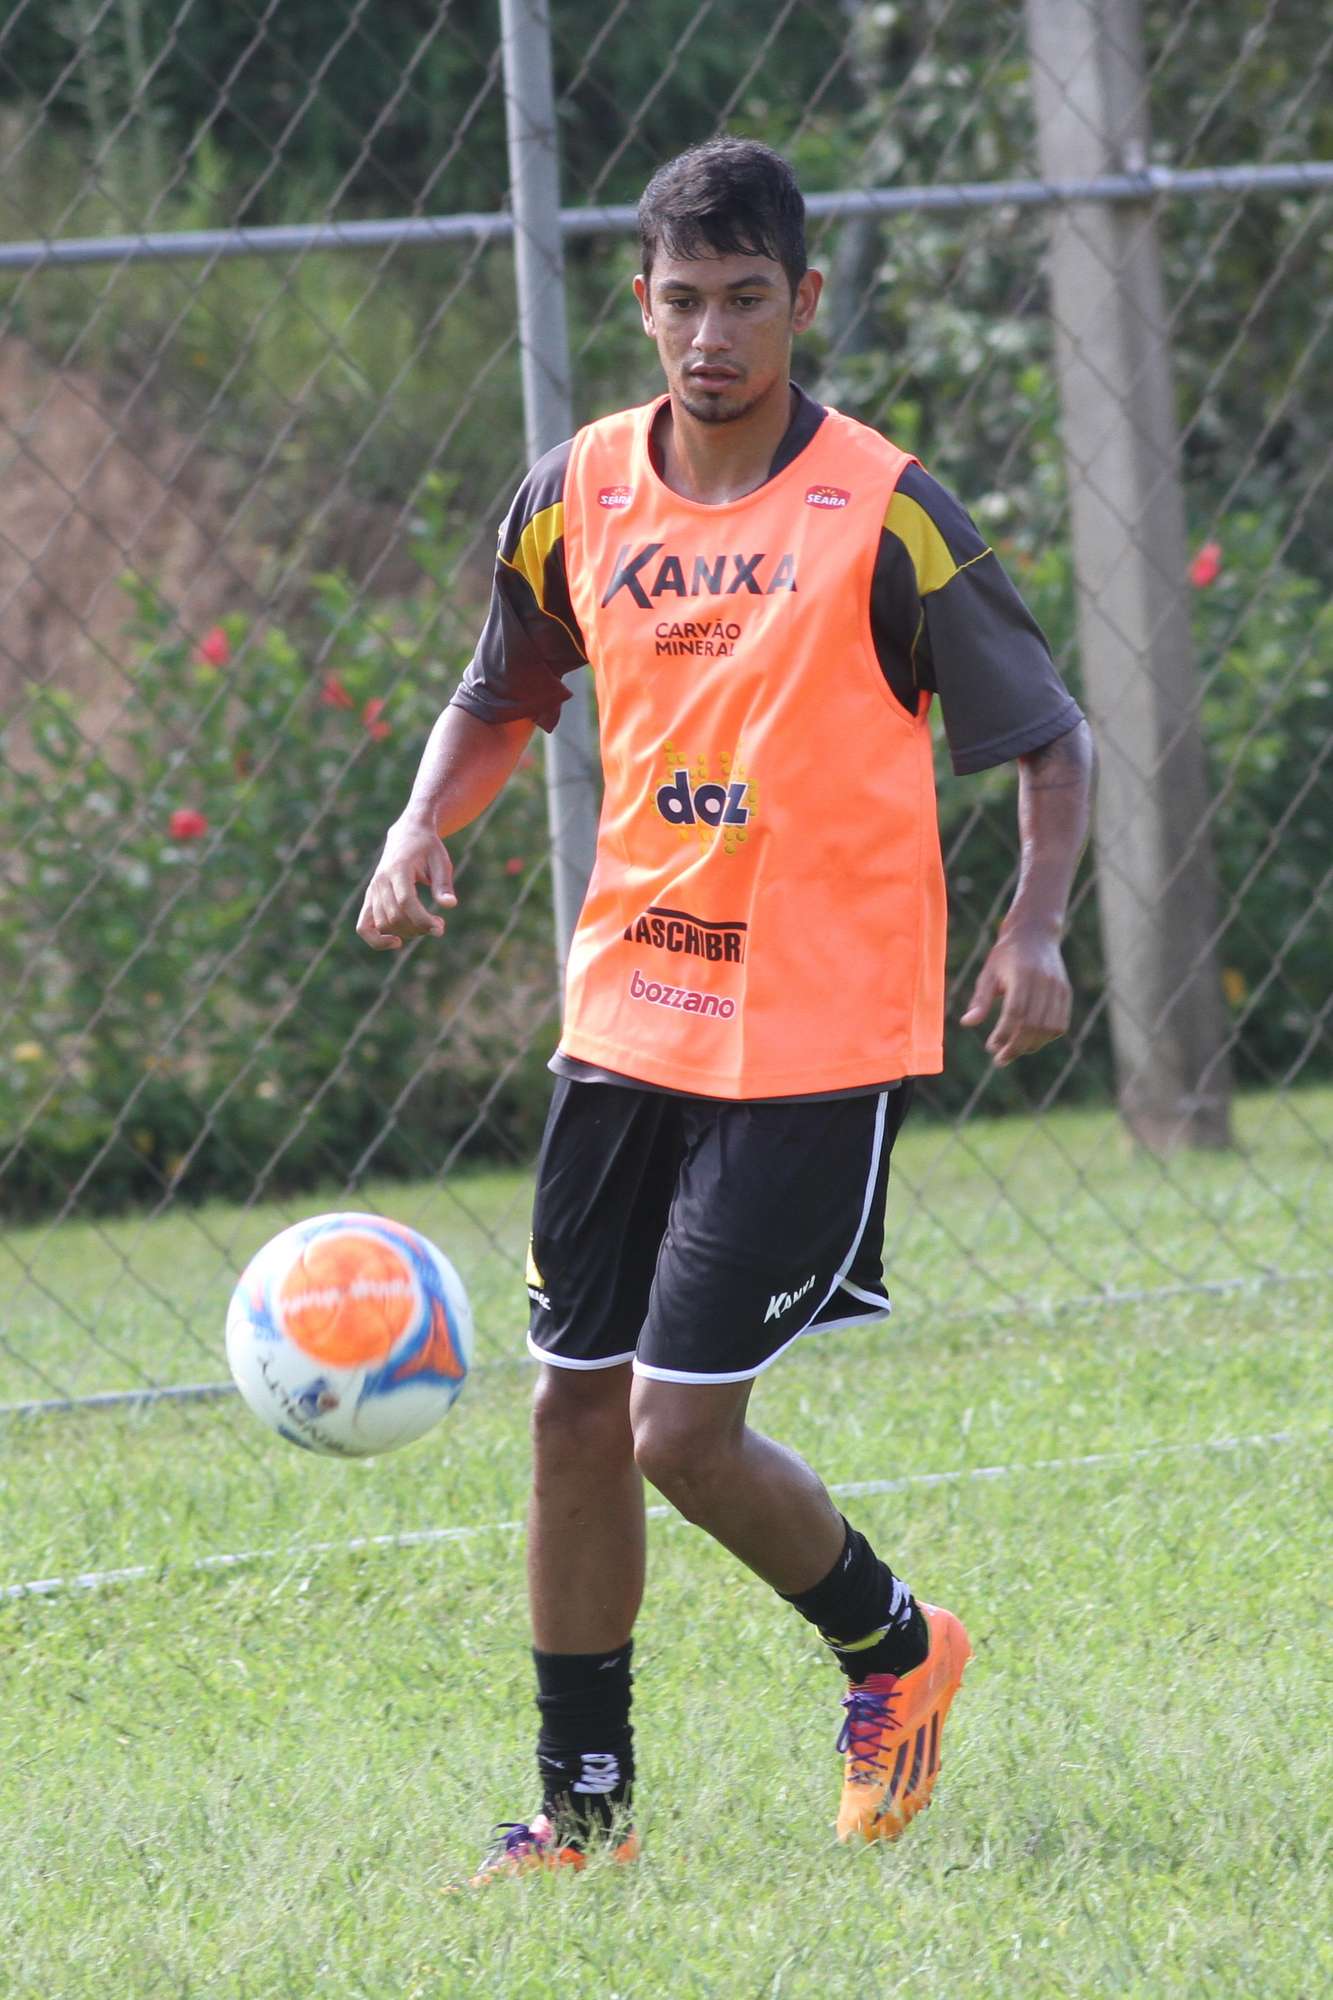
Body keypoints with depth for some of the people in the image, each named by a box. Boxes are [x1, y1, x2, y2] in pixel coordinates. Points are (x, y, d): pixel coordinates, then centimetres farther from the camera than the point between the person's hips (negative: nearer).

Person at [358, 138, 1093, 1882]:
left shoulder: (884, 515, -11)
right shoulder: (577, 497, 3)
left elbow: (1049, 739, -3)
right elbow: (505, 698, 20)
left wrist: (1035, 925, -19)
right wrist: (425, 832, 0)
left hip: (816, 1043, -5)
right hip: (626, 1017, 5)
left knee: (684, 1428, -10)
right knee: (577, 1411, 7)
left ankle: (892, 1646, 19)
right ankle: (584, 1809, 20)